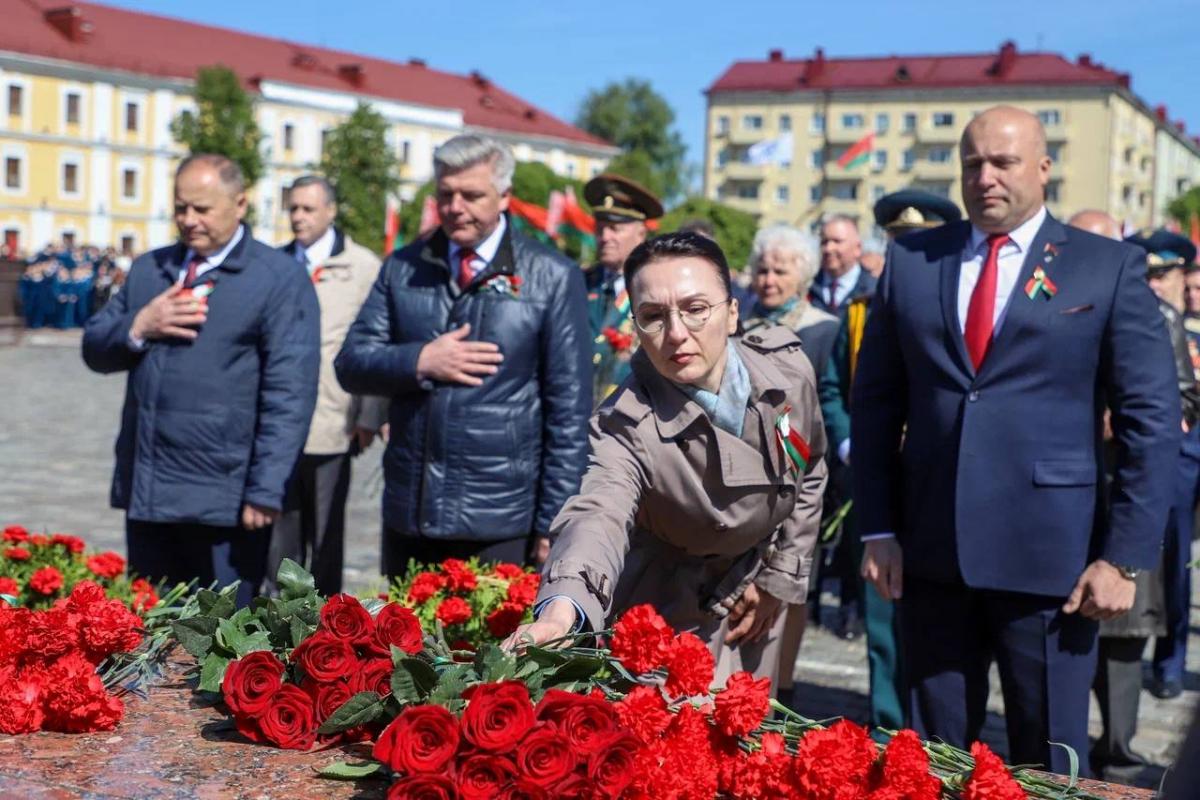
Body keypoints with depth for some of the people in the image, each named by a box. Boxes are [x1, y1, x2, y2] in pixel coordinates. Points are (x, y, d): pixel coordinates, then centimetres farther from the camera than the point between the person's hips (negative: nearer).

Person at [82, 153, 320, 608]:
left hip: (224, 501, -6)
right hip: (145, 490, 6)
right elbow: (94, 350, 14)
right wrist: (138, 328, -7)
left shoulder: (280, 279, -6)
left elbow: (288, 395, -12)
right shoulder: (148, 270, 14)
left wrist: (265, 491, -17)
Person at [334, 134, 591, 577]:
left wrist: (554, 521, -7)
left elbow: (569, 409, -4)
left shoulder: (553, 279, -2)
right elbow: (350, 364, 6)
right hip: (407, 512, 4)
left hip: (499, 524, -3)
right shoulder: (402, 268, 8)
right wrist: (420, 362, -13)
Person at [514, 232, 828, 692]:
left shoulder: (787, 365, -16)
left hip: (755, 595, 4)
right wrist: (560, 612, -68)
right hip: (669, 612, -4)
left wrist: (780, 575, 1)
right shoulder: (626, 425, -30)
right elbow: (598, 515, -49)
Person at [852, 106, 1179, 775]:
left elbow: (1152, 418, -2)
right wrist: (878, 528, 2)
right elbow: (875, 401, 8)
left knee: (1048, 764, 9)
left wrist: (1125, 555, -8)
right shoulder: (911, 260, 7)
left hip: (1050, 554, -2)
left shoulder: (1111, 267, 0)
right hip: (932, 551, 3)